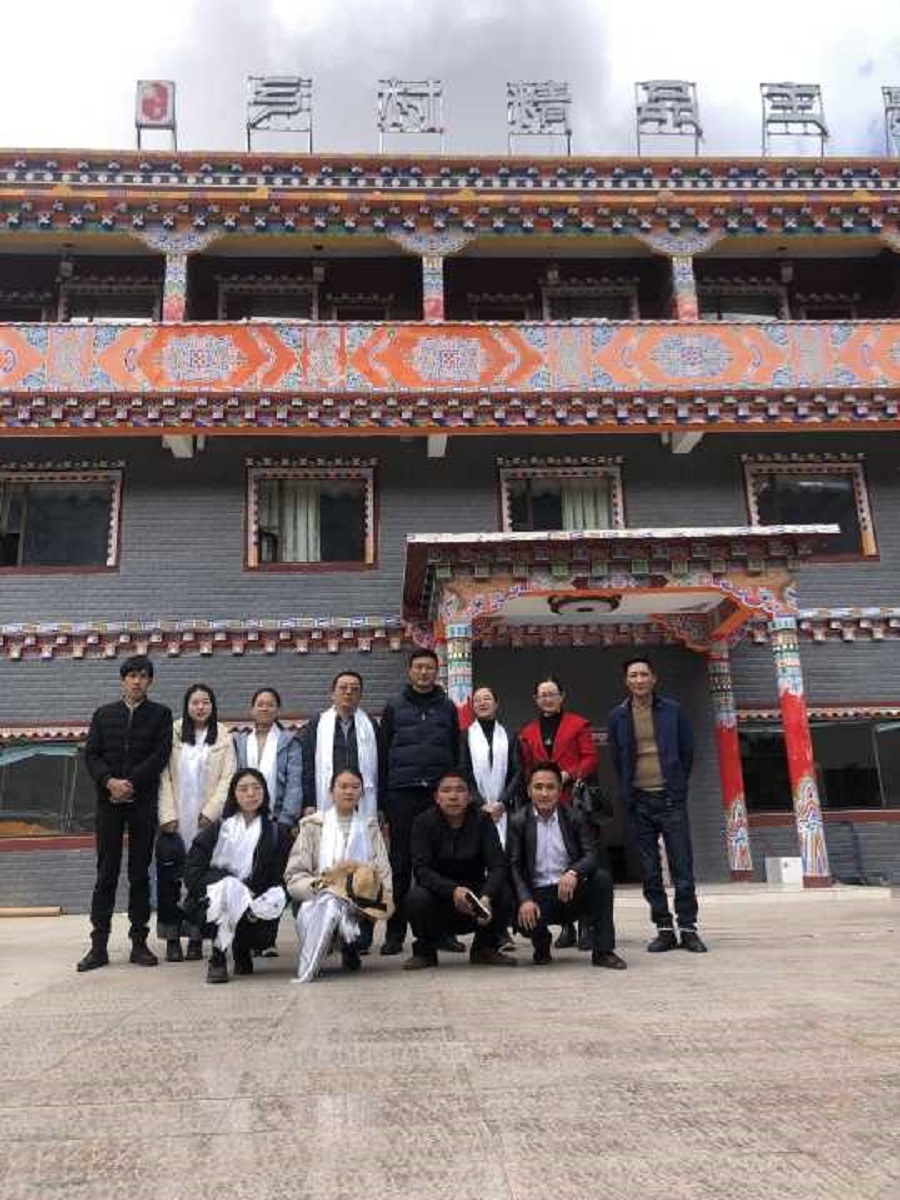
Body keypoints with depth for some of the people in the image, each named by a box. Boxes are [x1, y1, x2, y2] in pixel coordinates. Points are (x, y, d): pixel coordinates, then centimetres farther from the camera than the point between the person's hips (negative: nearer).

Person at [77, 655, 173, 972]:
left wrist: (130, 783, -12)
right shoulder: (103, 714, 13)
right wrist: (110, 781, -13)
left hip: (143, 800, -1)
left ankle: (139, 942, 10)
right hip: (108, 801, 1)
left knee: (140, 873, 4)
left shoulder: (161, 714, 7)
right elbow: (91, 755, 4)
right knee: (106, 873, 2)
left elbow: (161, 754, -4)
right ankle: (99, 946, 6)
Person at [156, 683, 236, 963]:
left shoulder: (223, 737, 5)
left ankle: (196, 938, 7)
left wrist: (209, 813, -7)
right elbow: (164, 777, 1)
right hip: (176, 821, 0)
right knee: (170, 878, -2)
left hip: (207, 820, 0)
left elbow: (227, 779, 1)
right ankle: (172, 939, 6)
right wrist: (168, 816, -6)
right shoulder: (173, 735, 5)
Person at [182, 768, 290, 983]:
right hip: (212, 907, -1)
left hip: (253, 903, 1)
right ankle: (218, 957, -16)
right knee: (228, 885, -32)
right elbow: (192, 872, -2)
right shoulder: (216, 830, 6)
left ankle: (242, 949, 8)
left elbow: (278, 878, -1)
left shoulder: (277, 833, 7)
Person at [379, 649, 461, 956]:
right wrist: (382, 799, 0)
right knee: (401, 863, 1)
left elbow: (456, 752, 12)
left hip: (439, 792, 1)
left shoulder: (447, 708, 13)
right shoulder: (394, 708, 10)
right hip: (402, 793, -1)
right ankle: (395, 933, 8)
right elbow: (383, 753, 7)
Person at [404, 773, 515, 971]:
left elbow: (497, 865, -17)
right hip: (438, 893, -1)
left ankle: (485, 948, 2)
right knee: (417, 897, -31)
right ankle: (425, 951, -1)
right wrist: (453, 890, -37)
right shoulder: (424, 822, -10)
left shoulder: (482, 821, -8)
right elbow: (422, 868, -20)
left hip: (475, 891, 1)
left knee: (503, 893, -26)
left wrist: (486, 897, -37)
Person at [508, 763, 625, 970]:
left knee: (602, 877, -26)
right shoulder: (518, 822, 0)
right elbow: (514, 866, -7)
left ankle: (603, 951, -13)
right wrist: (525, 900, -24)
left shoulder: (575, 817, 3)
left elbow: (592, 855, -7)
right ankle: (542, 945, 9)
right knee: (525, 921, -32)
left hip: (571, 890, 1)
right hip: (539, 894, -1)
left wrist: (573, 872, -30)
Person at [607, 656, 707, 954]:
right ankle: (664, 929, 14)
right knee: (650, 870, 5)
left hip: (670, 798, -1)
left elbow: (687, 751, 9)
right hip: (638, 801, 2)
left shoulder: (672, 710, 3)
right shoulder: (618, 716, 5)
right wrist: (627, 791, 10)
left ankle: (688, 927, 8)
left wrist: (678, 785, 9)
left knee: (682, 866, -1)